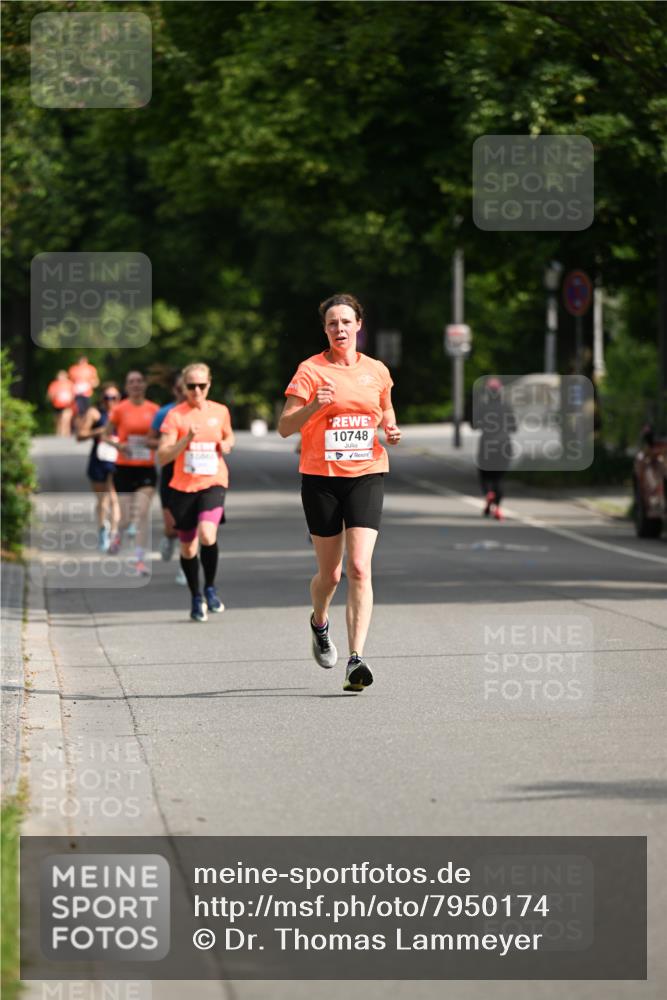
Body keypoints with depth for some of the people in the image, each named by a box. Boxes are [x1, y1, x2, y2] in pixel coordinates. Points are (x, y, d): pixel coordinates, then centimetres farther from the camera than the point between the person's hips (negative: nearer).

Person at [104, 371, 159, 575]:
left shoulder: (153, 409, 2)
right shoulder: (119, 409, -2)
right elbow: (106, 435, 5)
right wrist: (118, 445, -14)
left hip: (146, 468, 1)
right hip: (125, 468, -1)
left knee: (143, 513, -10)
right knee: (127, 516, 2)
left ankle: (140, 560, -5)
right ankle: (118, 535, 39)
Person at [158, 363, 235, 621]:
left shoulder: (220, 411, 4)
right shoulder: (175, 415, -5)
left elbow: (229, 437, 25)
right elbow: (162, 457, -11)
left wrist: (226, 444, 2)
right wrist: (186, 439, -24)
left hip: (213, 484, 0)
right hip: (183, 487, 0)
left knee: (207, 535, -24)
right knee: (188, 547, 9)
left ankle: (210, 588, -3)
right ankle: (196, 598, 30)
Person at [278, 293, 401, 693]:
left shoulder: (377, 371, 7)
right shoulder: (311, 370, -3)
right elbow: (285, 427, -7)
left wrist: (391, 431, 1)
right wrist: (313, 406, -24)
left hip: (367, 475, 1)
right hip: (321, 478, -1)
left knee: (360, 568, -14)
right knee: (329, 573, 7)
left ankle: (356, 659, -17)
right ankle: (319, 623, 42)